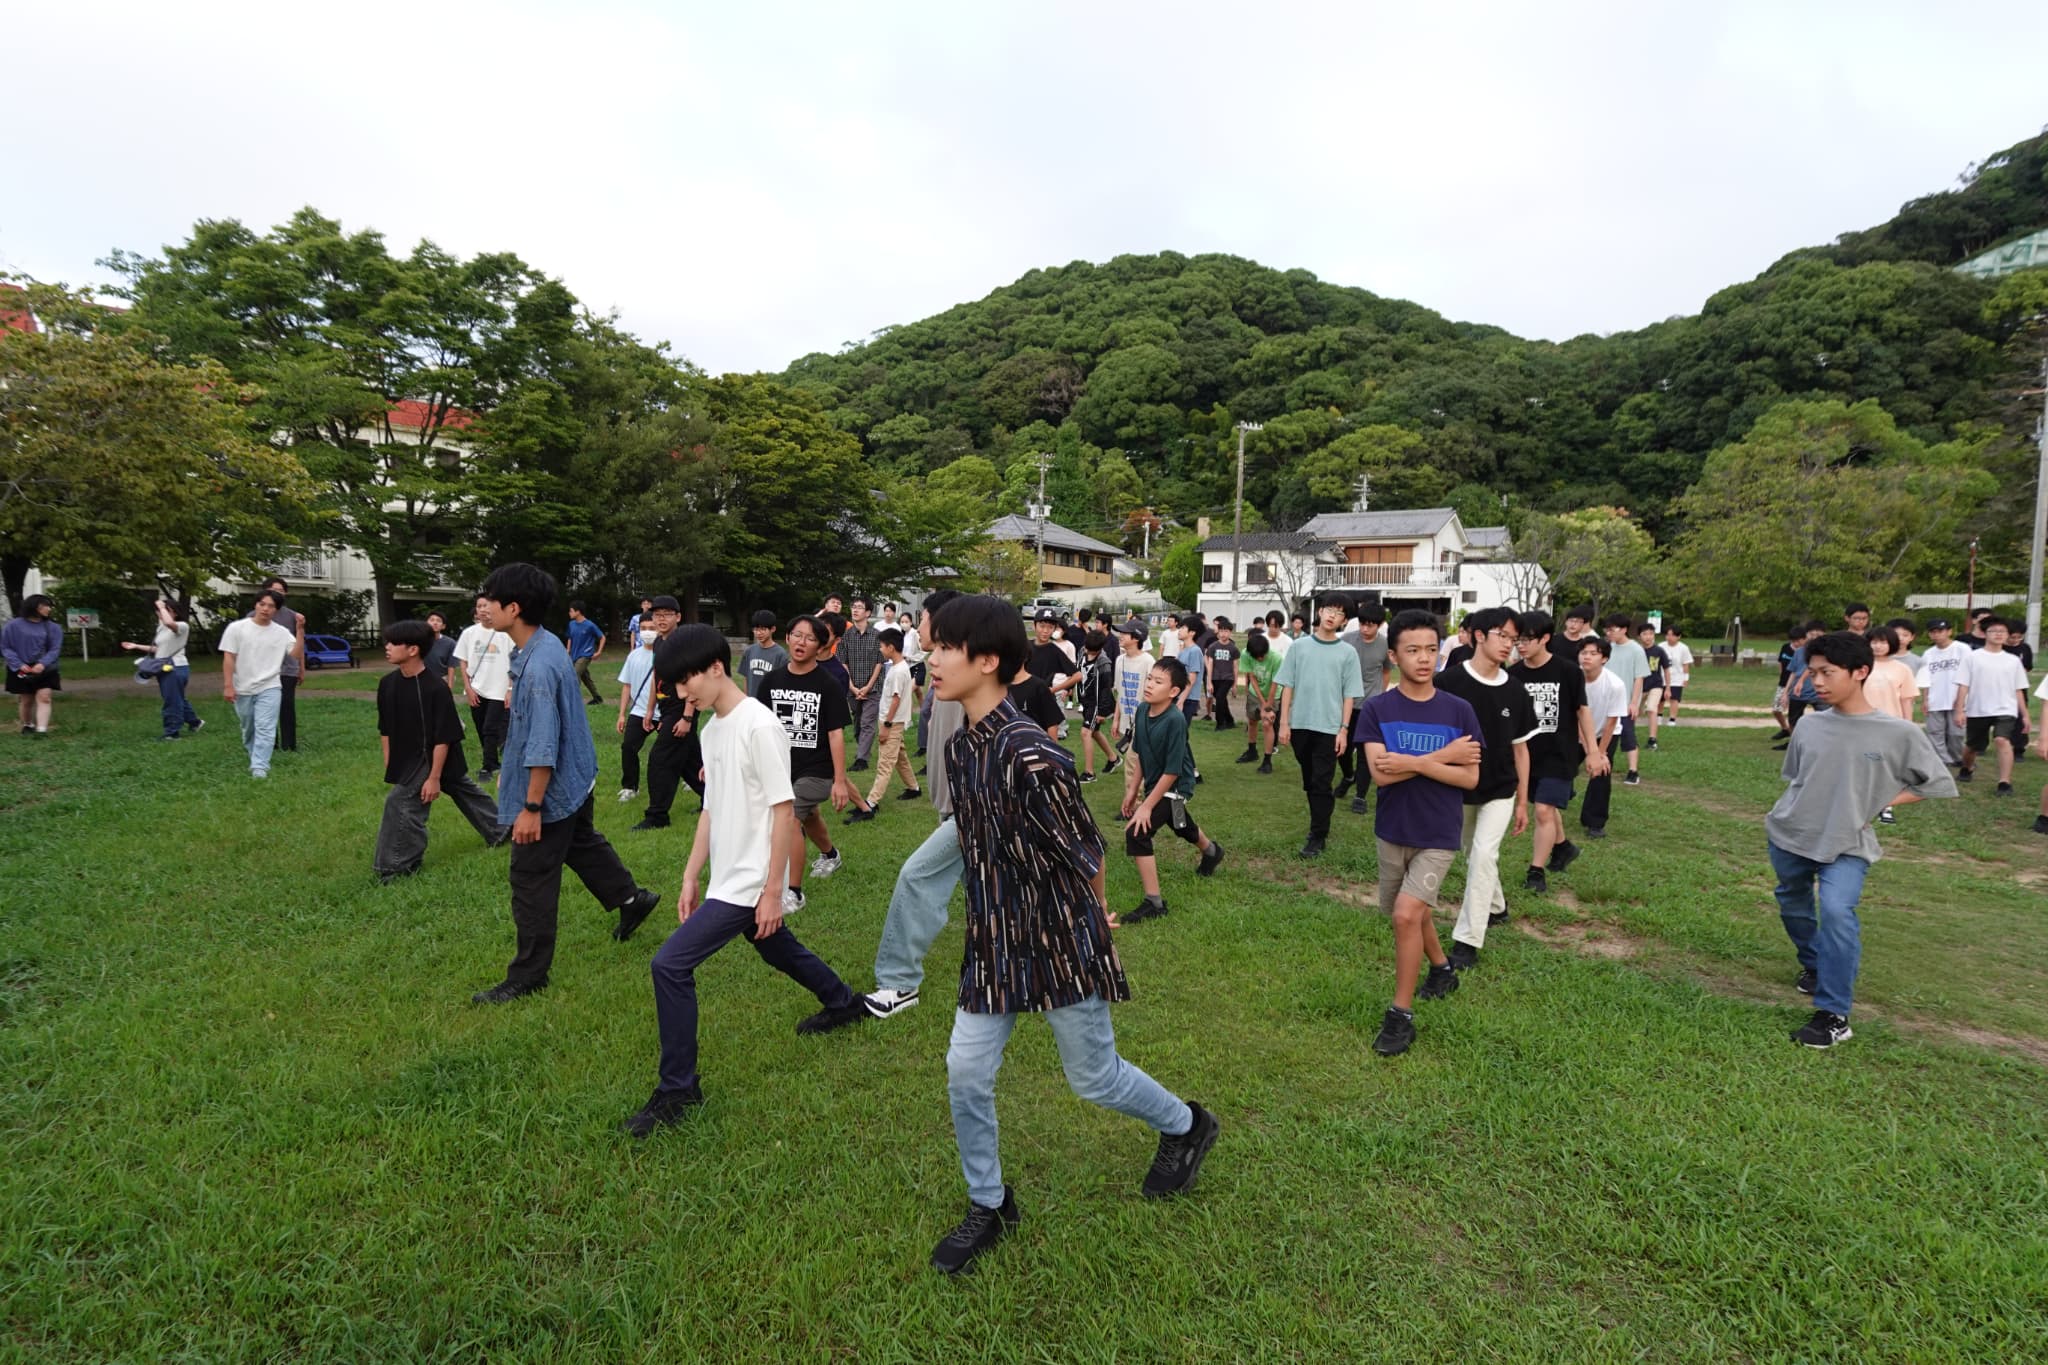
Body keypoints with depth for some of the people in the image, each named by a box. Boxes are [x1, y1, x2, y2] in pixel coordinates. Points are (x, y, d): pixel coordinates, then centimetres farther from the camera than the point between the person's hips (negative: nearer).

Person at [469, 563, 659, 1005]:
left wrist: (531, 807, -25)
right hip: (575, 780, 10)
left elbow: (543, 747, -29)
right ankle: (630, 898, 47)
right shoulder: (544, 644, 1)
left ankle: (527, 977, 15)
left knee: (531, 881, 2)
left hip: (552, 788, -10)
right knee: (582, 844, 29)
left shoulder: (538, 667, -30)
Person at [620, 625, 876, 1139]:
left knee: (669, 965, -12)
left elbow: (783, 811, -19)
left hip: (749, 884, -9)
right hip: (727, 878, 9)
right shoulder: (712, 730, 8)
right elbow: (712, 810, 13)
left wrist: (772, 891, -18)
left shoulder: (759, 726, -19)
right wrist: (690, 877, 11)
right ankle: (843, 1004, 48)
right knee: (780, 951, 24)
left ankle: (677, 1090, 3)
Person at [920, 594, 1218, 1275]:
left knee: (1093, 1077, 12)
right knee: (966, 1073, 8)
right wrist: (993, 917, 15)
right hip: (993, 943, 7)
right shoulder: (959, 747, -1)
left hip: (1060, 942, -7)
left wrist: (1083, 919, 0)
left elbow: (1086, 858, -17)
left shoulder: (1031, 755, -27)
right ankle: (989, 1205, 33)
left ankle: (1187, 1126, 42)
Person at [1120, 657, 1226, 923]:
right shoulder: (1143, 712, -10)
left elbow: (1172, 771, -28)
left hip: (1175, 788, -8)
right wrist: (1132, 791, 6)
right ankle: (1212, 851, 67)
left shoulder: (1175, 721, -31)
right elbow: (1140, 756, 3)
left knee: (1136, 832, -21)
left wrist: (1147, 806, -25)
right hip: (1154, 783, 8)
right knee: (1181, 827, 32)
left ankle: (1154, 902, -9)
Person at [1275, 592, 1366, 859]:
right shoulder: (1299, 646, 4)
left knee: (1321, 784, -3)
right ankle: (1321, 825, 27)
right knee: (1309, 781, 12)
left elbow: (1349, 695, 1)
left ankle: (1317, 837, 3)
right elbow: (1287, 686, 4)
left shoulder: (1348, 653, 1)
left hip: (1329, 727, -2)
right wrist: (1284, 723, 0)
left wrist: (1344, 729, -6)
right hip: (1299, 725, 2)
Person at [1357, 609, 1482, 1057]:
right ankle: (1442, 970, 49)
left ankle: (1401, 1015, 0)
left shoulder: (1459, 711, -7)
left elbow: (1470, 778, -11)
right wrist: (1442, 757, -18)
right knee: (1412, 912, 19)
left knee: (1406, 913, -15)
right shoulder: (1377, 710, -8)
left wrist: (1412, 763, -21)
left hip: (1438, 835, -2)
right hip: (1393, 831, 3)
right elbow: (1380, 773, -18)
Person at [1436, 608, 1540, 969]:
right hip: (1458, 789, 0)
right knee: (1473, 856, 16)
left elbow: (1520, 748, 4)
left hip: (1500, 791, 0)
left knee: (1483, 856, -11)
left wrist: (1523, 801, 5)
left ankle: (1467, 941, -5)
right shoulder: (1448, 682, -13)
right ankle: (1495, 907, 44)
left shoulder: (1515, 692, -4)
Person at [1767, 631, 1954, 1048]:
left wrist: (1876, 802, -6)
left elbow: (1938, 785, 1)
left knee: (1836, 912, -24)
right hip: (1789, 838, 4)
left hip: (1846, 846, -4)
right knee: (1793, 908, 19)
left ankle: (1834, 1016, -13)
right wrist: (1788, 818, 6)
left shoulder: (1898, 733, -10)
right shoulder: (1808, 726, -1)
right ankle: (1814, 965, 50)